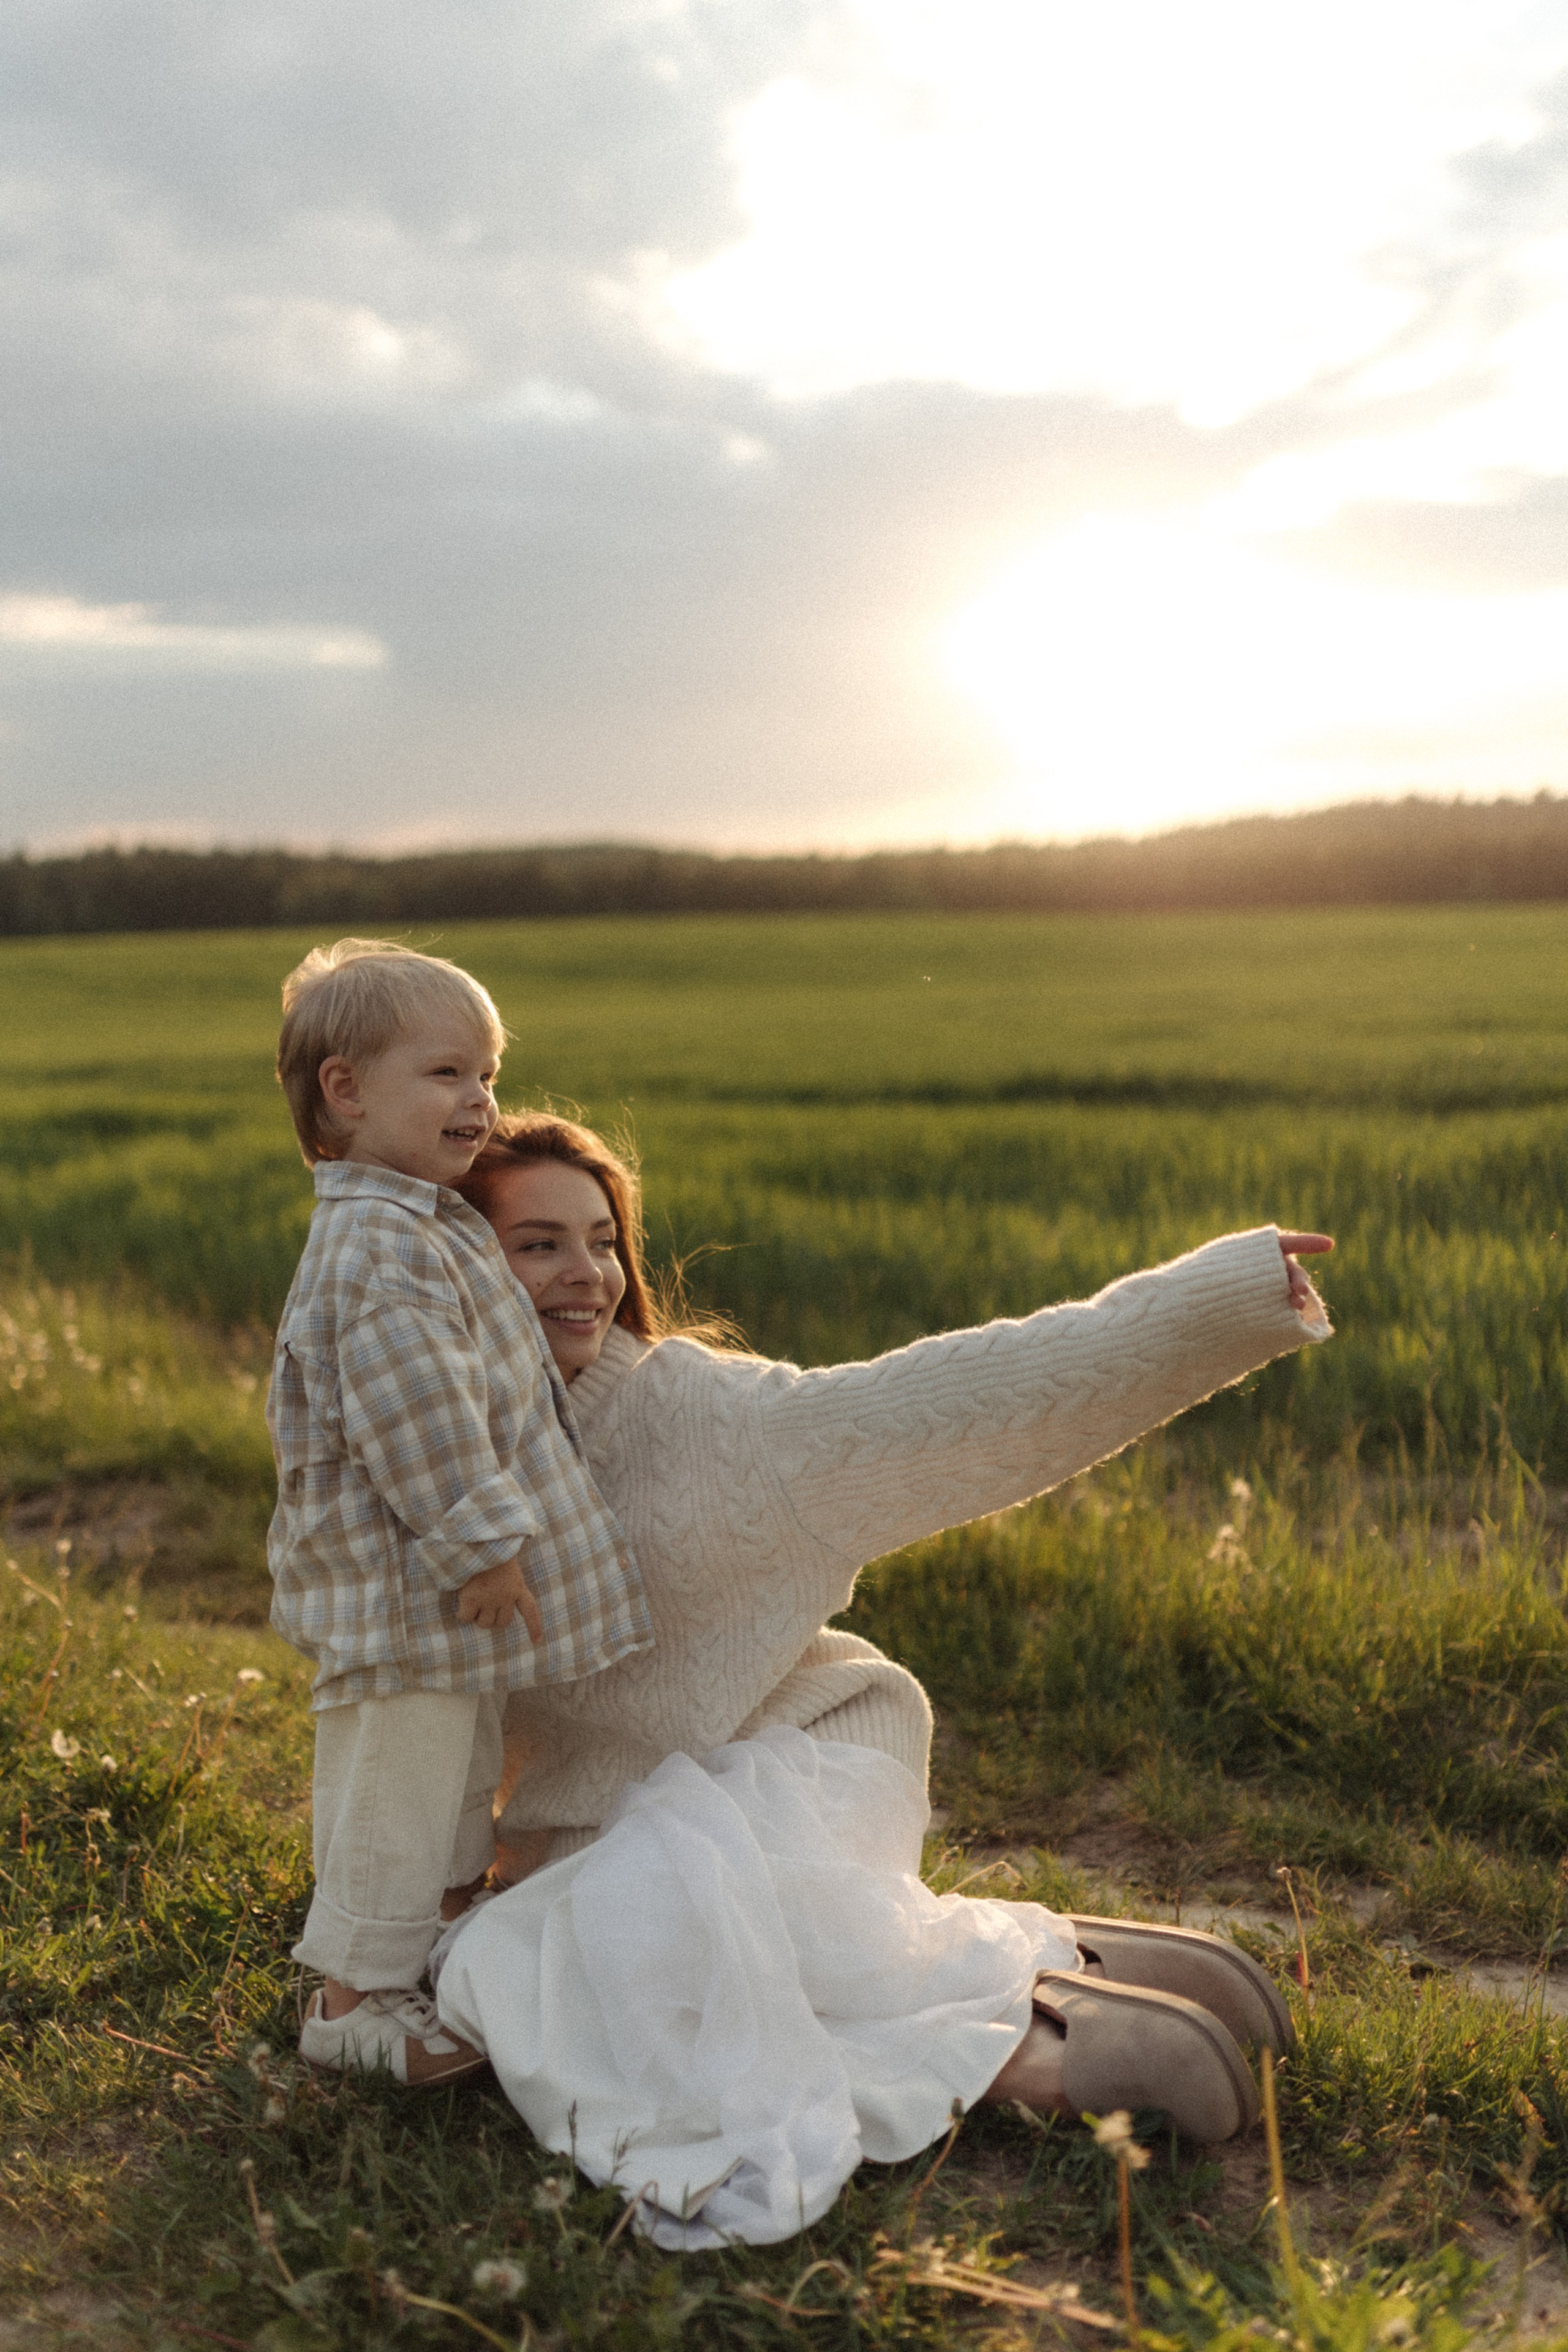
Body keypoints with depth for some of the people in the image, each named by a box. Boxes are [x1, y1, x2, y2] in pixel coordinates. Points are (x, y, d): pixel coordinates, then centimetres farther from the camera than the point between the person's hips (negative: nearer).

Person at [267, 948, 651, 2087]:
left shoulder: (427, 1227, 12)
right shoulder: (378, 1246, -23)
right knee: (400, 1779, 2)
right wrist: (480, 1541, -25)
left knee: (459, 1769, 24)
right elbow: (412, 1415, -29)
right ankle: (355, 1996, 18)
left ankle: (429, 1947, 42)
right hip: (407, 1583, -11)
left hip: (452, 1587, 11)